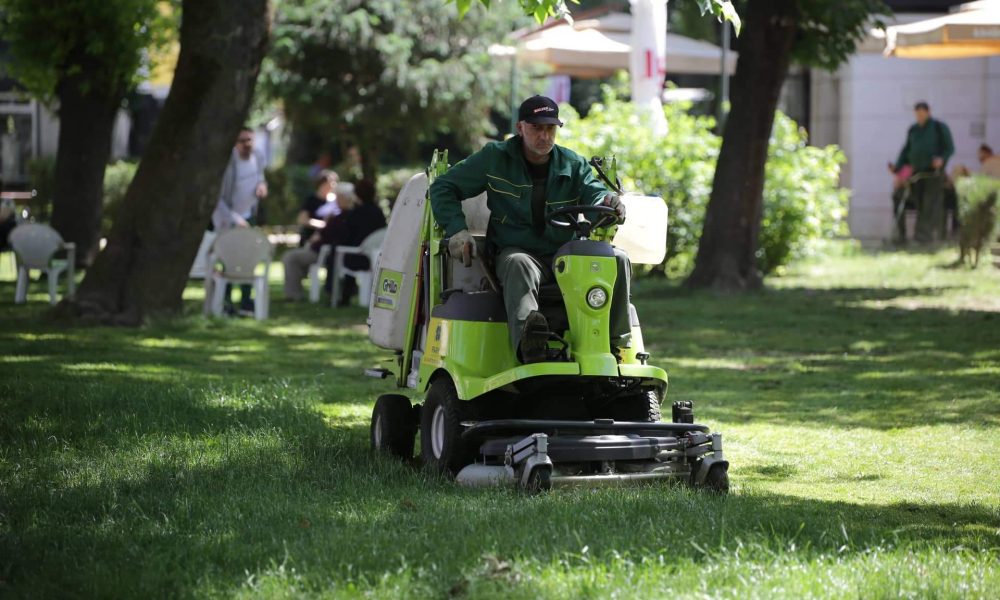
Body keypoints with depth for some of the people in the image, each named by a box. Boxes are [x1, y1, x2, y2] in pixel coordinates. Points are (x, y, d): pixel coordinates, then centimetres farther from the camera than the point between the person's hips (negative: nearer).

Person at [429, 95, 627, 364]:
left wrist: (607, 202, -32)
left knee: (618, 259, -21)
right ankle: (527, 341, -67)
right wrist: (456, 228, -10)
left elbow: (592, 191, -5)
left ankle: (615, 342, -24)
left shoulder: (573, 165, 11)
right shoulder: (495, 158, 5)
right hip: (515, 250, -3)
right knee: (519, 265, -40)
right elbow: (443, 188, 7)